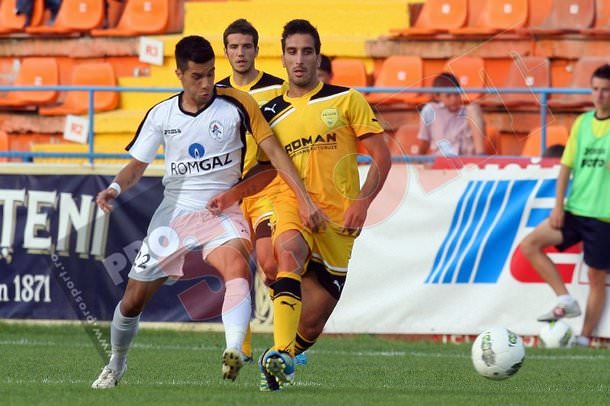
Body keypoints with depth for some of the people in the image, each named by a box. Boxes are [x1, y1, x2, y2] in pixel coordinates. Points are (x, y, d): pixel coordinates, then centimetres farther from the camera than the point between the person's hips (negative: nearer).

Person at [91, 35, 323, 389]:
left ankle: (234, 352, -55)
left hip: (222, 210, -3)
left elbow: (274, 152, -8)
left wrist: (305, 200, -15)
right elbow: (137, 166, 10)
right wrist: (116, 188, -13)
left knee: (237, 264, -37)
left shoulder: (236, 104, -8)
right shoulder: (161, 115, 0)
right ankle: (116, 365, 34)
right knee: (133, 300, 6)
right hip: (175, 211, 3)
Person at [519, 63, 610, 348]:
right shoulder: (582, 122, 8)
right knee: (530, 245, -8)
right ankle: (566, 301, -7)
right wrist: (558, 205, 2)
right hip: (574, 209, 5)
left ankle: (584, 339, 9)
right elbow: (567, 165, 8)